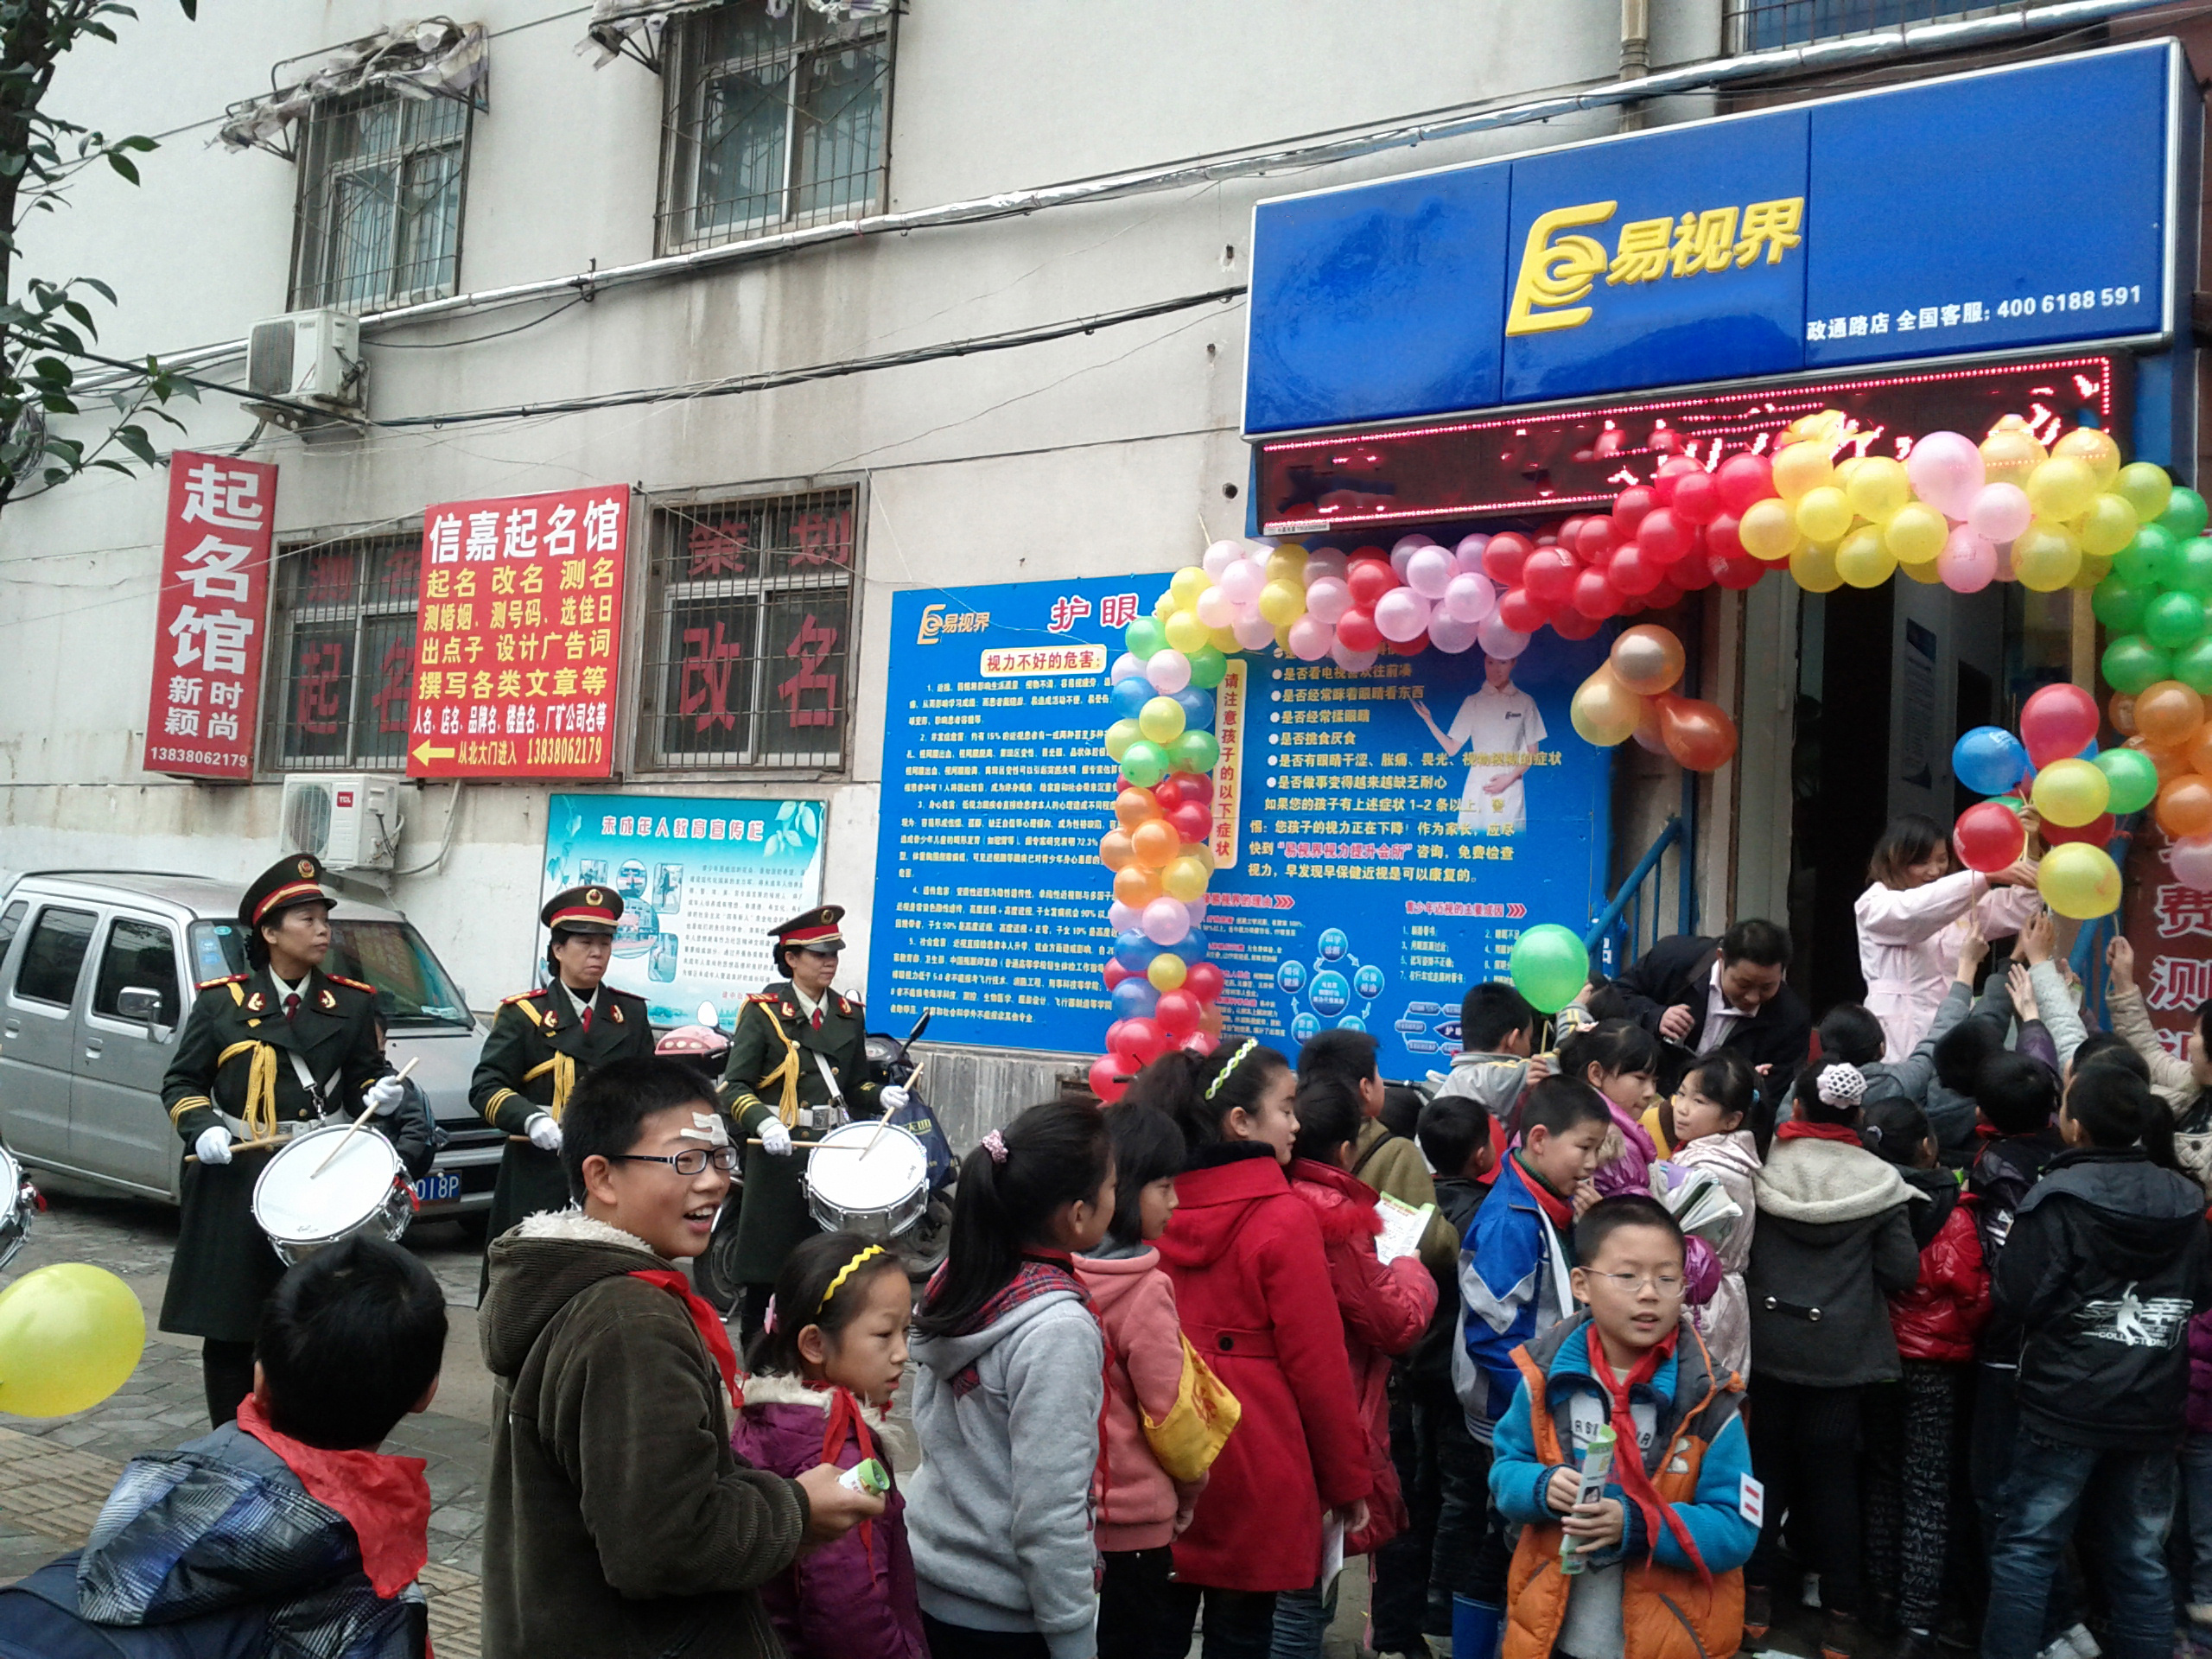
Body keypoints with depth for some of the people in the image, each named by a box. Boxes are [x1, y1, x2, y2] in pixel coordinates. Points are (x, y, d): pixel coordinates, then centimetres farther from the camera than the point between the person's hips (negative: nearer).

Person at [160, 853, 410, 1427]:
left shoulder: (353, 1003, 7)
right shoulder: (221, 1001, 4)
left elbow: (368, 1077, 13)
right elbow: (181, 1083, 8)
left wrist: (382, 1094, -9)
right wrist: (203, 1129, -10)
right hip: (235, 1183, 0)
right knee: (230, 1333, 6)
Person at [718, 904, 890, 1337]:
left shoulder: (850, 1014, 14)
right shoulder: (763, 1011, -1)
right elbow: (735, 1086, -6)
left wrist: (880, 1095, -1)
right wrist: (764, 1122, -23)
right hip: (778, 1151, -4)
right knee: (767, 1268, 2)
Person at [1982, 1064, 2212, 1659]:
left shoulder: (2057, 1200, -17)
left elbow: (2016, 1301, -18)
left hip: (2066, 1406, -5)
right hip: (2154, 1409, 5)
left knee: (2026, 1549, 4)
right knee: (2140, 1557, 14)